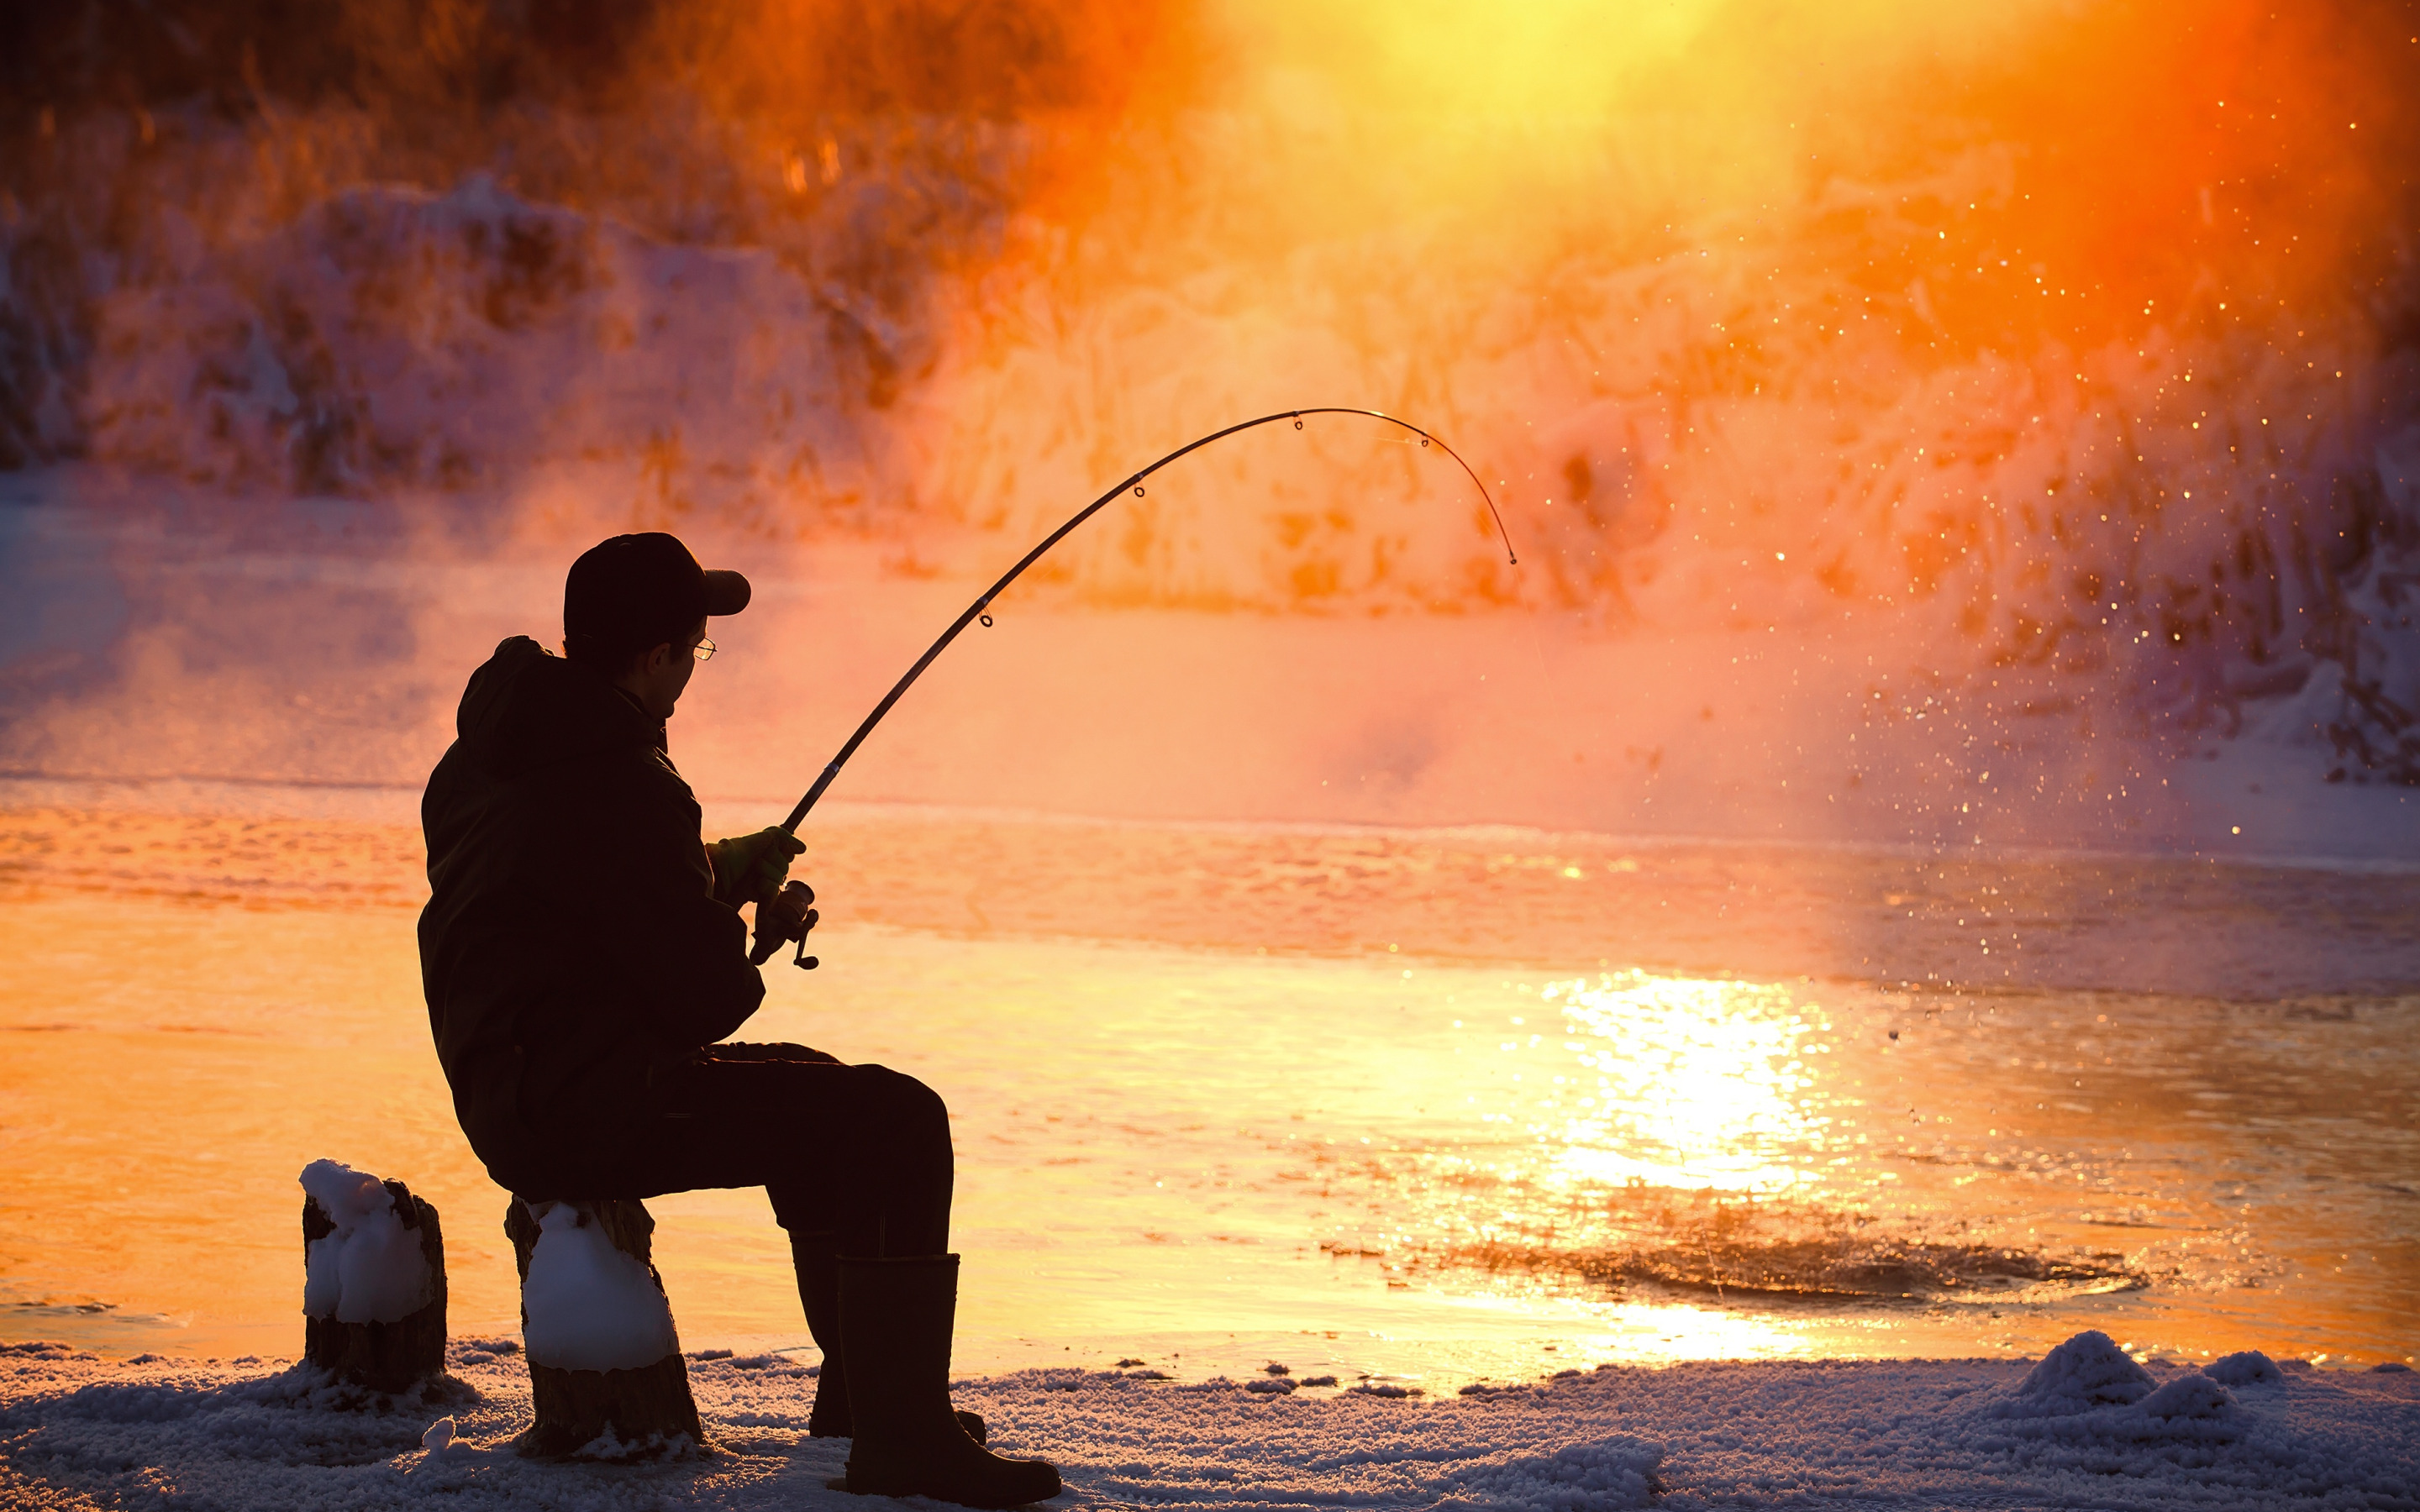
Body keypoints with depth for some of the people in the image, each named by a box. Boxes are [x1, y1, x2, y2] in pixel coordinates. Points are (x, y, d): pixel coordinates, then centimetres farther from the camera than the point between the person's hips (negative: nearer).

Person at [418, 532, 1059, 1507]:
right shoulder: (614, 782, -21)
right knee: (896, 1124, -15)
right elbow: (707, 1000, -19)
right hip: (587, 1108, -11)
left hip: (509, 1090, 11)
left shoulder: (487, 751, 10)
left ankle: (860, 1395, 34)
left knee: (811, 1092, 28)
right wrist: (742, 945, 3)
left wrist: (717, 871, 19)